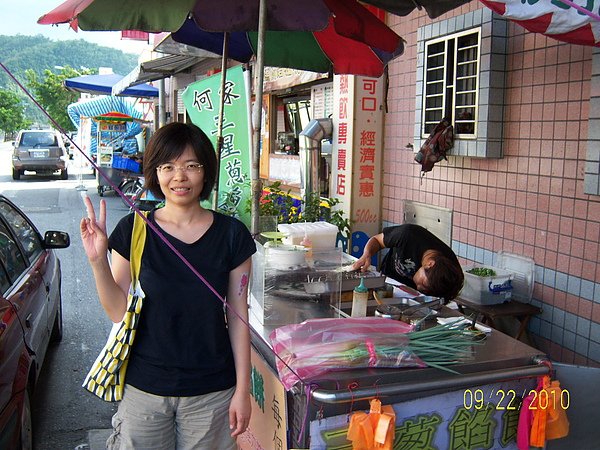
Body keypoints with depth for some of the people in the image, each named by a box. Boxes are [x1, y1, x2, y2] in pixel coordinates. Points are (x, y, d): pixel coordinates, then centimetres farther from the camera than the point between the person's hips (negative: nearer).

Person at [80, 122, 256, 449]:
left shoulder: (231, 234, -6)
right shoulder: (133, 230, -6)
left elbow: (238, 316, -2)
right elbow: (119, 313, -4)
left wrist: (242, 389, -2)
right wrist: (98, 261, -18)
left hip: (211, 392, 0)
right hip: (144, 387, 0)